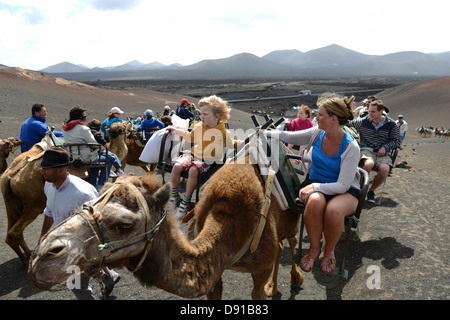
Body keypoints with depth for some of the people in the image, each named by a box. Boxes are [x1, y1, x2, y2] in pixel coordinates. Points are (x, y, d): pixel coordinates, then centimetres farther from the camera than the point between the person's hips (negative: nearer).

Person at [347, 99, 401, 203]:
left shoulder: (391, 124, 4)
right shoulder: (363, 122, 3)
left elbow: (396, 141, 10)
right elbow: (347, 123, 20)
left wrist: (385, 147, -5)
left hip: (382, 152, 1)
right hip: (367, 149, -1)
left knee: (384, 169, -31)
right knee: (369, 164, -38)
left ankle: (371, 191, -3)